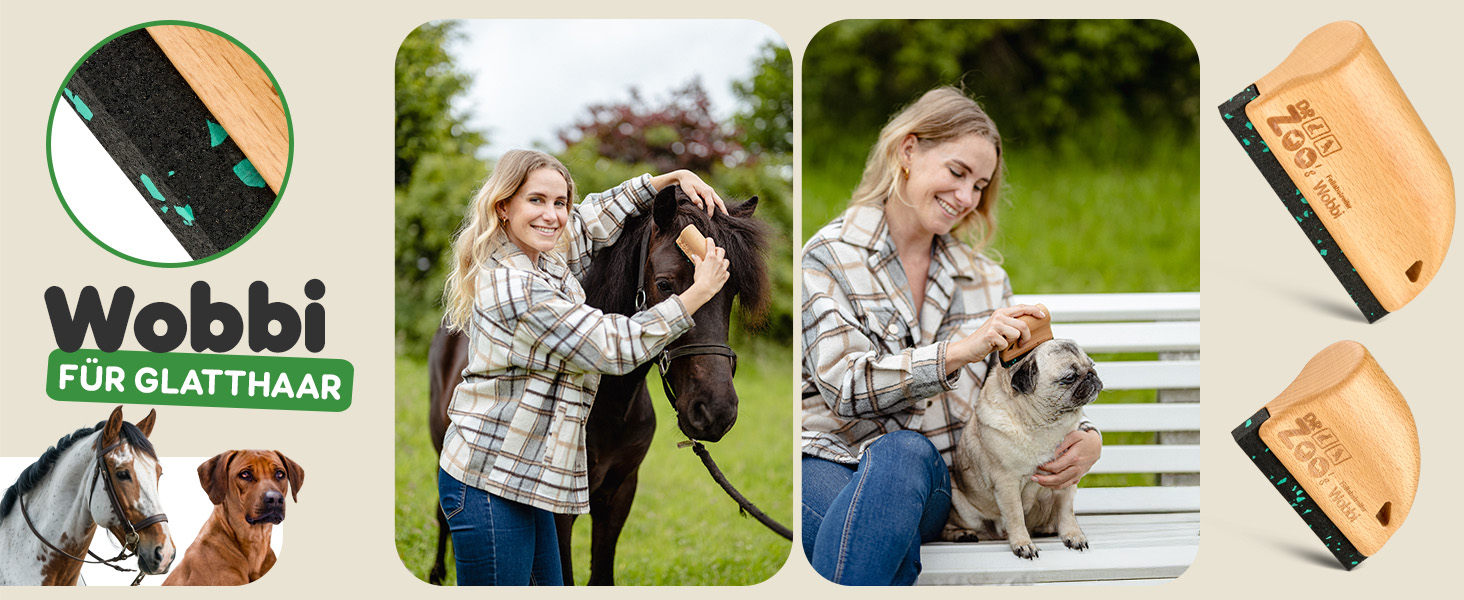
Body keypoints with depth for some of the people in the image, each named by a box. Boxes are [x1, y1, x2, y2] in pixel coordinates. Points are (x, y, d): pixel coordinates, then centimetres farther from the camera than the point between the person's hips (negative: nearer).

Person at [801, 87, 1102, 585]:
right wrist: (961, 351, -21)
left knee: (907, 453, -35)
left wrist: (1087, 438, -2)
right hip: (826, 463, -3)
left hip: (930, 485, 3)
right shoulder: (829, 257, 3)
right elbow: (845, 385, -10)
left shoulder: (986, 279, 20)